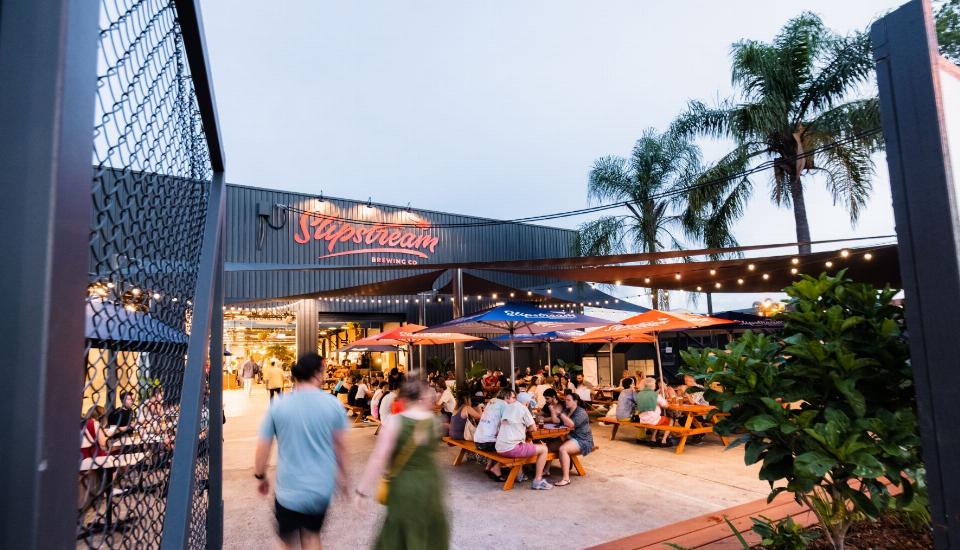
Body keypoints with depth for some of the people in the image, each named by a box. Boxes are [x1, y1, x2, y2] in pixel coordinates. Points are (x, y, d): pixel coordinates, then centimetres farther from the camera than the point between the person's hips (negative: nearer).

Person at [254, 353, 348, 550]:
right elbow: (339, 445, 0)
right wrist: (342, 474, 15)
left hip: (290, 489, -1)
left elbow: (263, 447, -4)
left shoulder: (278, 405, -10)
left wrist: (260, 477, 13)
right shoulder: (333, 404, -10)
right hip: (322, 488, 1)